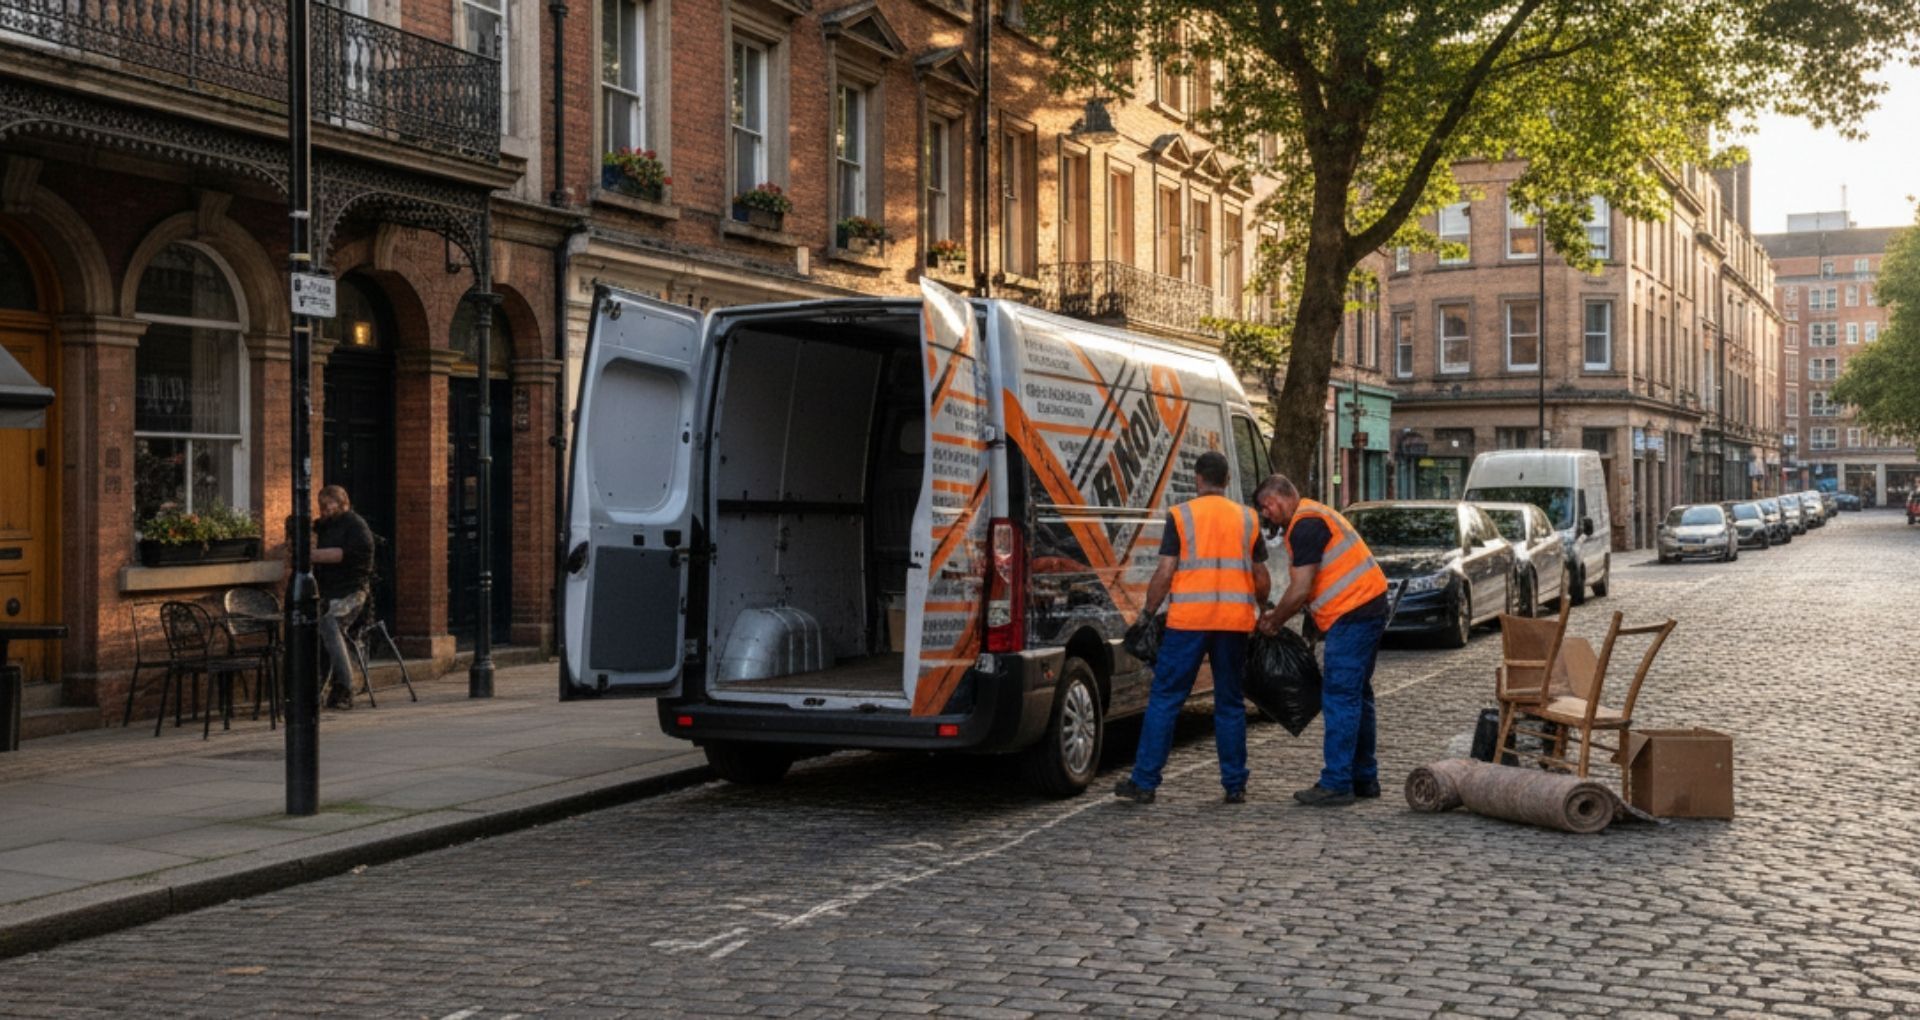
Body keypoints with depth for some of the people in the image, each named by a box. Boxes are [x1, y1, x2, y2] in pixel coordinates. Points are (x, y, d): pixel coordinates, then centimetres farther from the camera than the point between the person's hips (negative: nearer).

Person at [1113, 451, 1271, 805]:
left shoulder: (1180, 516, 0)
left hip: (1188, 620, -3)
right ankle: (1235, 785, 13)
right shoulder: (1247, 519, 10)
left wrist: (1147, 613, 6)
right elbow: (1261, 578, 12)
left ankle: (1144, 782, 2)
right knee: (1230, 702, 12)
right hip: (1235, 622, 3)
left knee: (1165, 699, 2)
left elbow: (1165, 573, -5)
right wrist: (1261, 611, 30)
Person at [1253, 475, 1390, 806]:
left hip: (1352, 614, -11)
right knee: (1356, 695, 15)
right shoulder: (1314, 516, 20)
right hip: (1368, 609, 11)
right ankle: (1364, 778, 22)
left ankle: (1336, 784, -7)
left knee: (1340, 698, -9)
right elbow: (1308, 587, 22)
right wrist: (1277, 615, 16)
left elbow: (1300, 590, -17)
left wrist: (1273, 622, -3)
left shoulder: (1305, 524, -14)